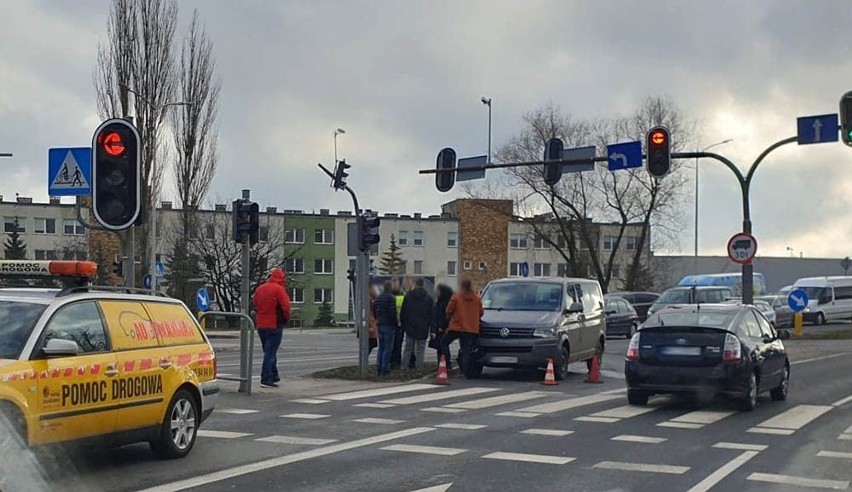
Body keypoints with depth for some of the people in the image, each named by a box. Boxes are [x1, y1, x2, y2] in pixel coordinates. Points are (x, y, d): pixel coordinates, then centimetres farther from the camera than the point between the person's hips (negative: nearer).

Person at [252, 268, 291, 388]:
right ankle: (266, 379, -8)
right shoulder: (279, 289, -13)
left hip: (261, 325, 7)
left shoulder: (259, 288, 9)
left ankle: (273, 376, 27)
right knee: (270, 352, -5)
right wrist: (286, 318, 0)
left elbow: (256, 306, 14)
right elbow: (285, 307, -16)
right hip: (274, 325, -7)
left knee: (269, 351, 18)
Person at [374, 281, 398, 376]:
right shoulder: (391, 298, -13)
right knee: (388, 348, -4)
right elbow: (393, 312, -17)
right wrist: (395, 324, -6)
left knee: (381, 347, 15)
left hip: (380, 325, 7)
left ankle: (379, 368, 14)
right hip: (389, 325, -7)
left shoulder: (378, 297, 11)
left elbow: (375, 311, 14)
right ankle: (385, 369, -7)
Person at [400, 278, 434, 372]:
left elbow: (402, 312, 3)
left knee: (408, 349, 7)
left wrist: (403, 325, 10)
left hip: (410, 328, 1)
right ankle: (419, 367, 0)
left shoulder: (408, 296, 1)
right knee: (420, 350, 3)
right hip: (423, 328, -1)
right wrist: (432, 328, 6)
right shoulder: (428, 298, 0)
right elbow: (432, 314, 1)